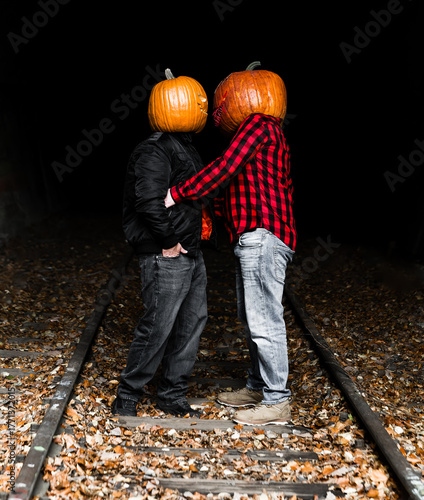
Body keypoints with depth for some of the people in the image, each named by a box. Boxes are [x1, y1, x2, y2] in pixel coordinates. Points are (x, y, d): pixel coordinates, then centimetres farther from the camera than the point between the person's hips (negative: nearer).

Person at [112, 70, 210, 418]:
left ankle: (173, 395, 24)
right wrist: (169, 241, -20)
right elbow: (150, 202, -28)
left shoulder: (186, 149, 16)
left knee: (193, 321, 12)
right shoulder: (153, 153, -16)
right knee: (158, 328, -4)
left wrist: (192, 236, 15)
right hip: (167, 259, -10)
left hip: (191, 255, 10)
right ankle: (127, 396, 13)